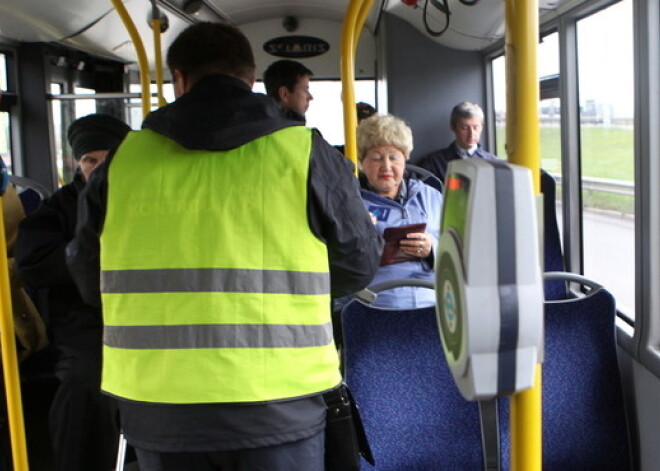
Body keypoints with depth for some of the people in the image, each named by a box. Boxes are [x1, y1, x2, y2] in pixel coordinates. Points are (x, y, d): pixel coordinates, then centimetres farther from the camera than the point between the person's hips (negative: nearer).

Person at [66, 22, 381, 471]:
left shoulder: (125, 156, 0)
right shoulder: (304, 151, -5)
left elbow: (90, 278, 10)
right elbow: (359, 265, 3)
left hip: (156, 408, 2)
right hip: (277, 408, -1)